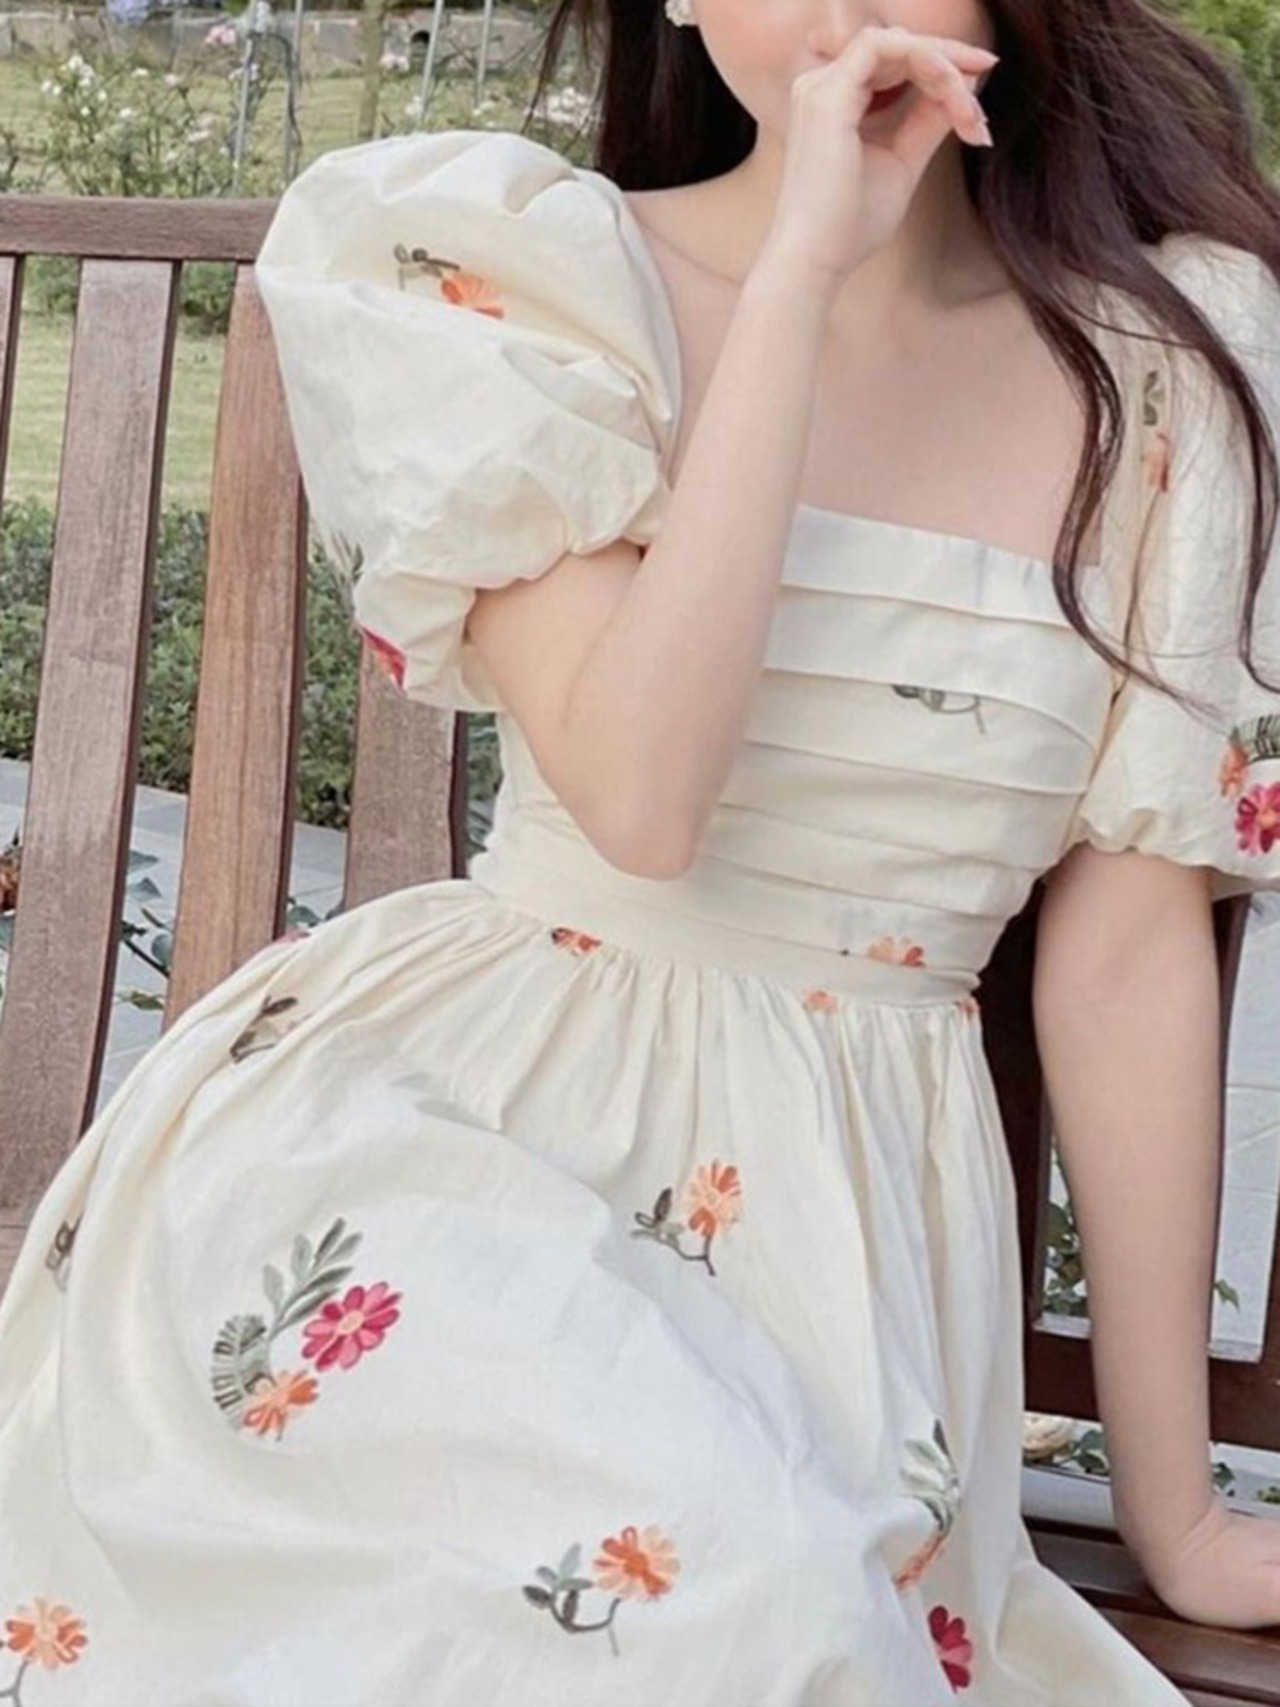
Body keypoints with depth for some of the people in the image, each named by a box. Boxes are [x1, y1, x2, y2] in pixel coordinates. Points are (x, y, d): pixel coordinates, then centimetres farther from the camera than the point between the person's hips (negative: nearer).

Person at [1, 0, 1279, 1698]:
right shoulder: (544, 275, -3)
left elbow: (1129, 942, 3)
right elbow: (637, 791, -18)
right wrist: (800, 270, -19)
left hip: (858, 1211, 3)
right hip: (463, 1112, -3)